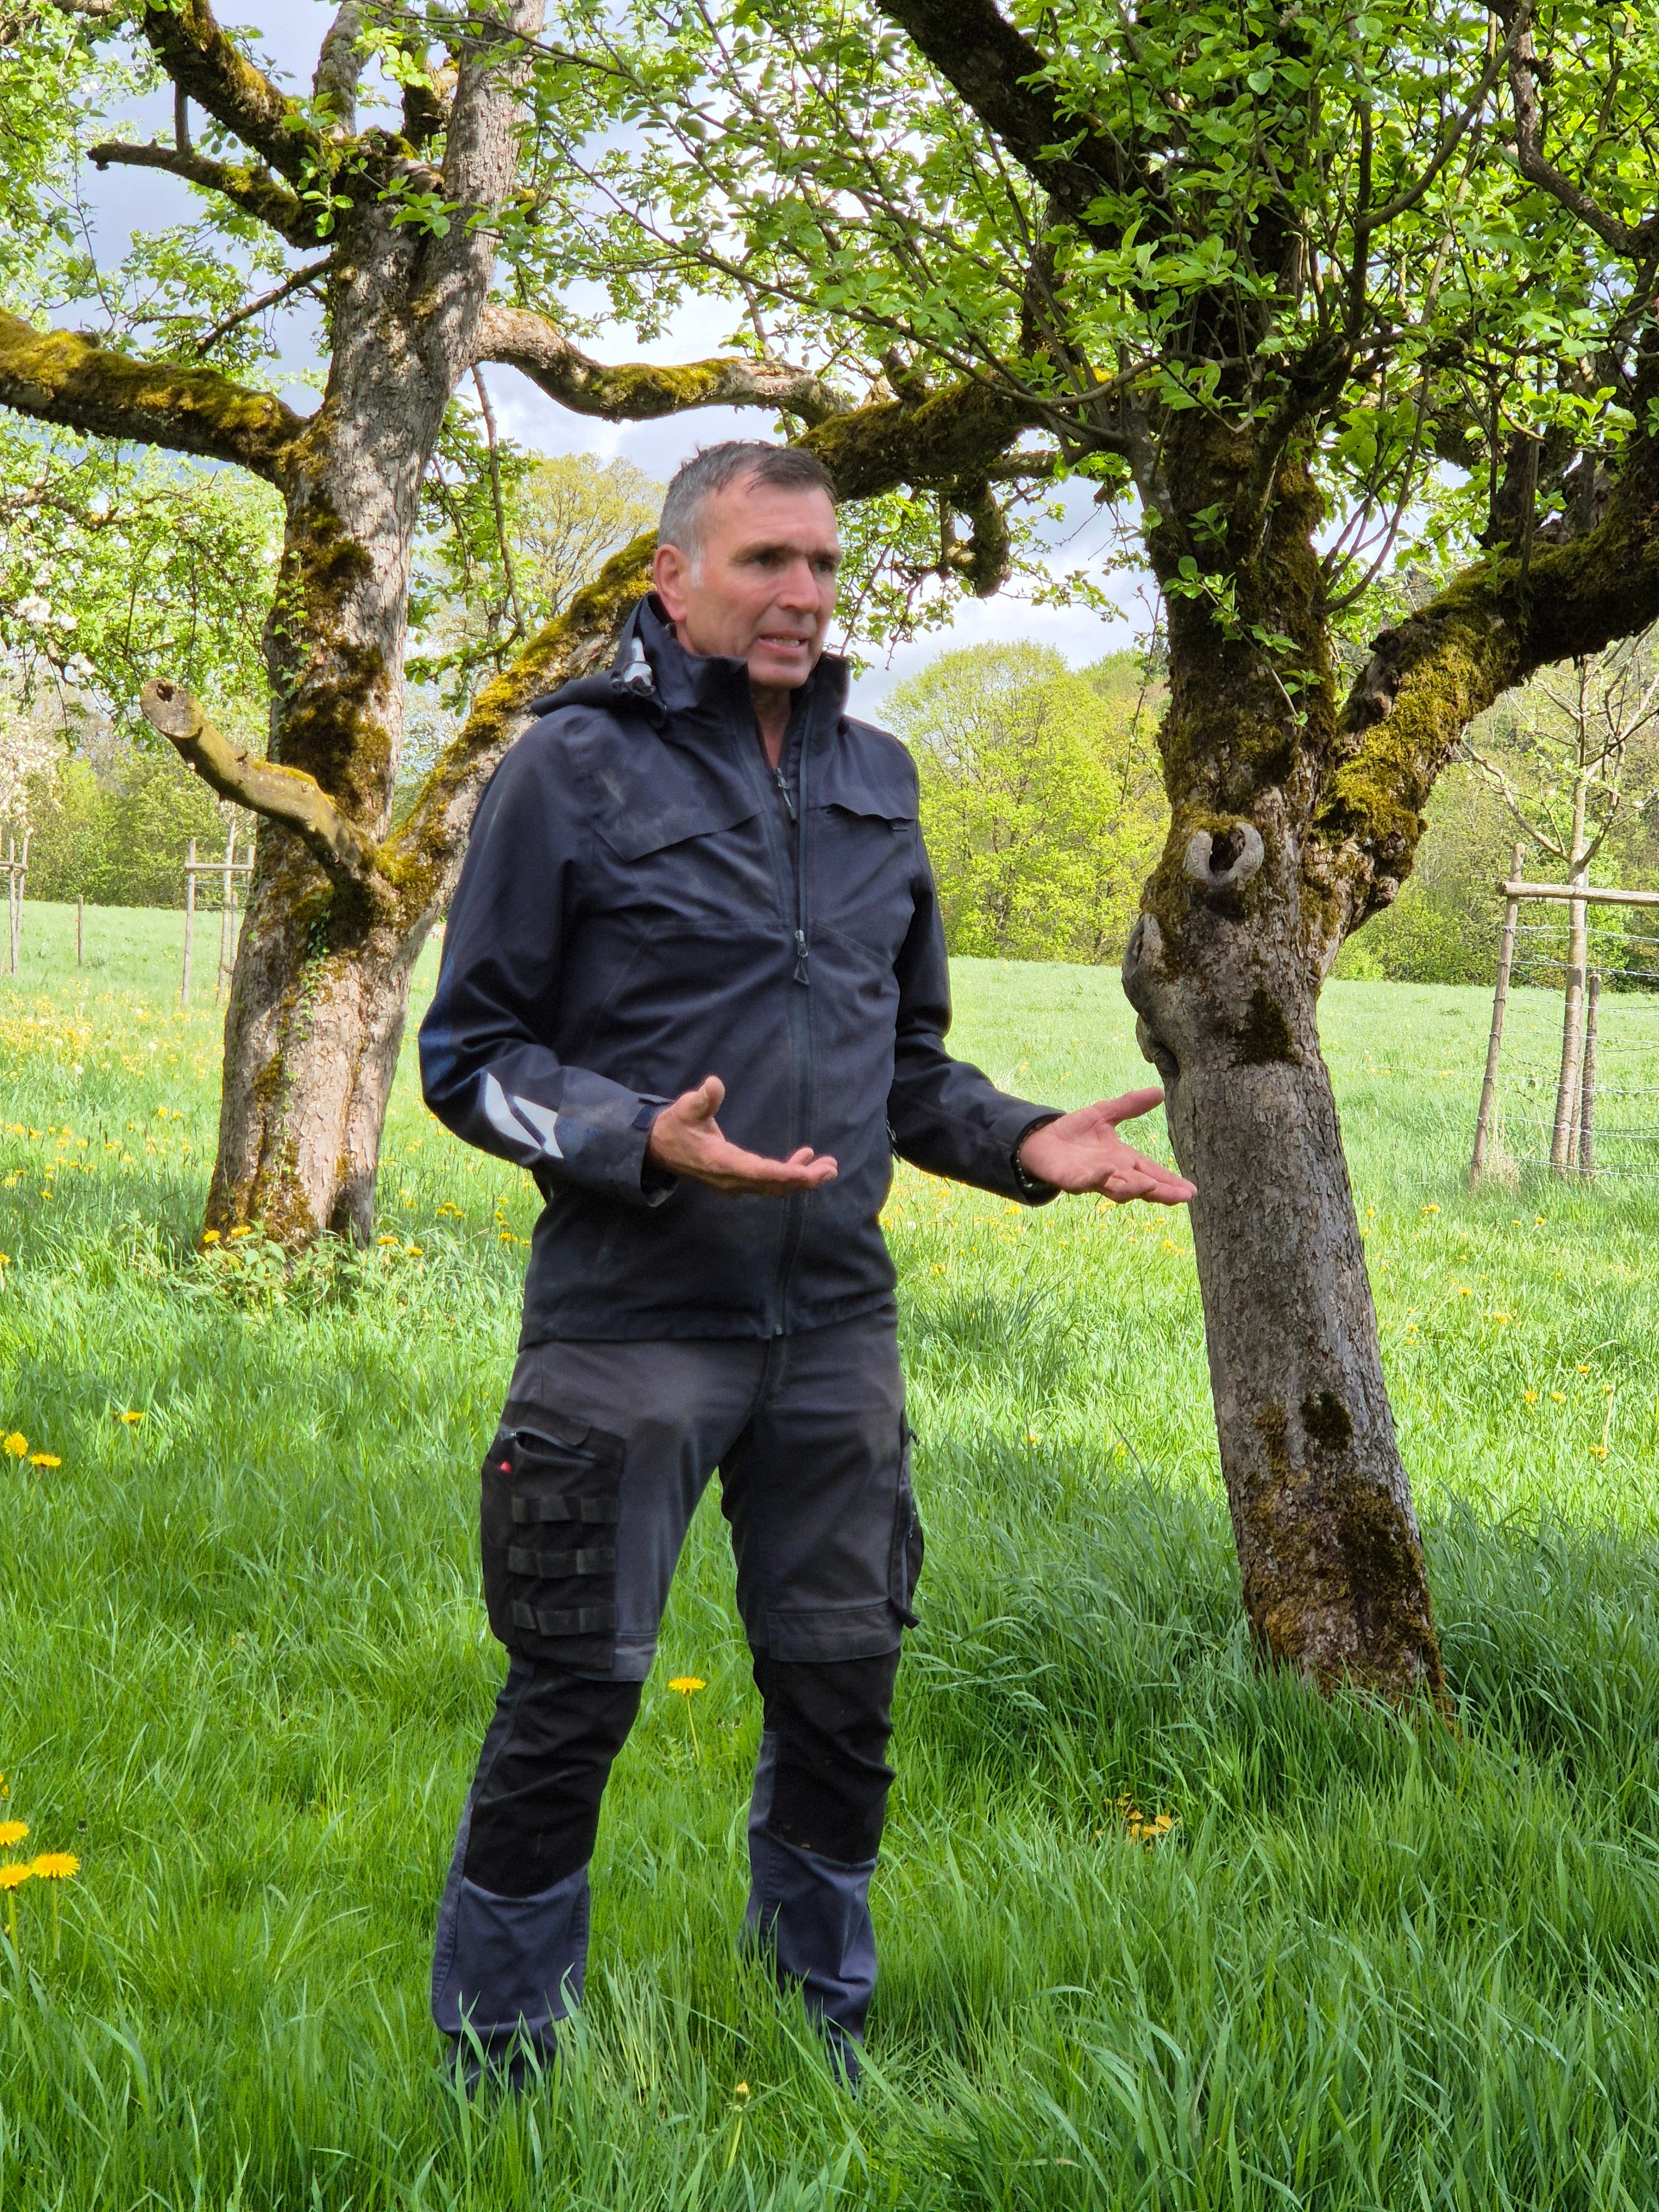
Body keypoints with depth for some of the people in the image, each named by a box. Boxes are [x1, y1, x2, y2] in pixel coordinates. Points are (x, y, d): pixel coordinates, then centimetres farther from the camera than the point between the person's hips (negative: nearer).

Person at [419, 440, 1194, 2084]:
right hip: (629, 1321, -5)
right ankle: (495, 2065, 18)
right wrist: (646, 1142, -20)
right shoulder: (576, 763, -5)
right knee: (573, 1699, 1)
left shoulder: (876, 779, 12)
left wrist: (1026, 1144, 2)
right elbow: (469, 1052, -4)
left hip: (833, 1327, 5)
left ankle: (820, 2033, 31)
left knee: (843, 1686, 12)